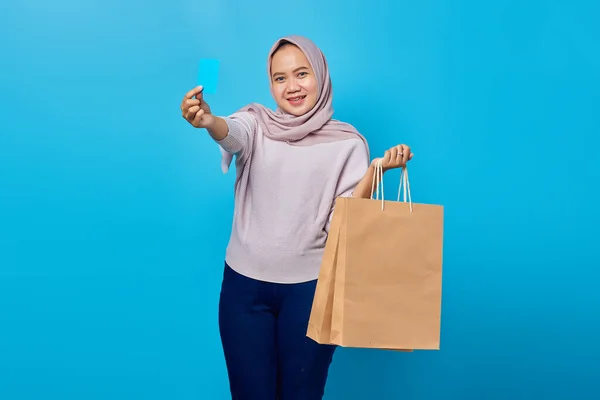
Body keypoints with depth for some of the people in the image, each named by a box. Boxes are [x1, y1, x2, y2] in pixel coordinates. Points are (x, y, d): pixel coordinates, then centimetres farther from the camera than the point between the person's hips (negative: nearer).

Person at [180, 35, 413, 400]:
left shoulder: (347, 141, -2)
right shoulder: (256, 123, 1)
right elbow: (232, 134, -24)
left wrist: (376, 170, -21)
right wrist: (208, 121, -46)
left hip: (310, 288, -1)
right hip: (245, 284, 1)